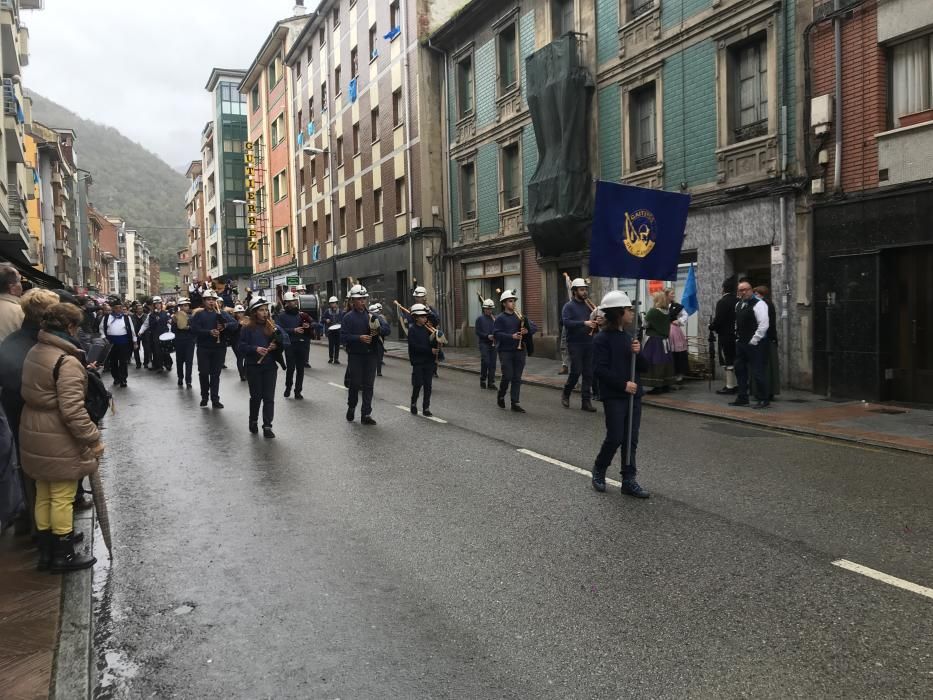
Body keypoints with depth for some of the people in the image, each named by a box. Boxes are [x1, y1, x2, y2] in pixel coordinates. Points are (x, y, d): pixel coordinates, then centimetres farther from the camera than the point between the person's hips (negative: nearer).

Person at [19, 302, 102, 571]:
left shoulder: (35, 352, 7)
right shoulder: (67, 361, -21)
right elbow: (72, 410, -25)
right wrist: (93, 439, -18)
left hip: (34, 436, 9)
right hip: (59, 441, -9)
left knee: (43, 495, 18)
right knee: (62, 498, 4)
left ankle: (46, 551, 30)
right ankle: (63, 555, 16)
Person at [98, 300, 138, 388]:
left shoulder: (126, 317, 3)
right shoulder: (106, 317, 6)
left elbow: (132, 329, 5)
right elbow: (102, 328, 9)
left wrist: (135, 342, 5)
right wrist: (103, 338, -4)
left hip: (124, 342, -2)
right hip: (111, 342, 2)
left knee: (123, 362, -2)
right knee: (113, 361, 12)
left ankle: (123, 380, 4)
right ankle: (116, 378, 26)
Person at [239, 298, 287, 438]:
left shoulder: (273, 326, 4)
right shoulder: (247, 328, -3)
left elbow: (286, 343, 1)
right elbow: (242, 346, -7)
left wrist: (277, 345, -18)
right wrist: (255, 349, -21)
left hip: (270, 366, 2)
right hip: (253, 367, -2)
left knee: (269, 397, 0)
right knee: (256, 396, 7)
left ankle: (267, 426, 4)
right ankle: (253, 421, 29)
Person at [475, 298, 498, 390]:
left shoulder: (495, 318, 12)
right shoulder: (479, 318, 0)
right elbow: (477, 331, -5)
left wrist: (495, 335, -8)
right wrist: (487, 336, -16)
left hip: (493, 344, 4)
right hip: (483, 343, -4)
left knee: (492, 363, 2)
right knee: (485, 362, -10)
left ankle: (491, 383, 8)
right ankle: (483, 381, 7)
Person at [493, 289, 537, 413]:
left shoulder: (520, 316, 12)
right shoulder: (500, 318, -2)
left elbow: (535, 327, 10)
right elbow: (496, 333, -13)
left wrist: (528, 330, -12)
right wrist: (511, 336, -22)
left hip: (520, 350, 4)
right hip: (505, 351, -4)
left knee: (517, 378, 4)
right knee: (507, 376, -7)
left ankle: (515, 403, 8)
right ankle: (501, 395, 21)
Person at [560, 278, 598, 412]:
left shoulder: (588, 305, 13)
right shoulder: (569, 306, -3)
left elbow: (595, 321, 20)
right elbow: (566, 322, -18)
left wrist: (595, 324, -4)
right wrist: (584, 323, -27)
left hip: (588, 343, 5)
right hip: (575, 344, -5)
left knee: (588, 373, 4)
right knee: (576, 371, -6)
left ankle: (586, 401, 10)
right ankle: (566, 394, 18)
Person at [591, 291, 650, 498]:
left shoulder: (629, 337, 12)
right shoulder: (602, 339, -9)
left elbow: (644, 367, 12)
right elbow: (601, 369, -15)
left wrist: (637, 353, -8)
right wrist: (623, 384, -18)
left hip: (633, 395, 7)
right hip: (613, 396, -6)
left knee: (631, 440, 7)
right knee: (615, 438, -5)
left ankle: (629, 480, 14)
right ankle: (599, 471, 19)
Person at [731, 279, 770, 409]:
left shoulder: (758, 304, -11)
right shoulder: (738, 304, 13)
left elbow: (763, 325, -17)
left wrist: (753, 341, -15)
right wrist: (738, 337, 15)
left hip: (753, 344, -8)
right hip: (740, 343, 8)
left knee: (757, 372, -5)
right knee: (740, 370, 12)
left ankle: (763, 400, 5)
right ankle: (742, 398, 22)